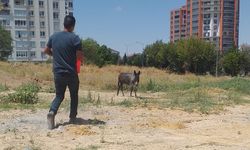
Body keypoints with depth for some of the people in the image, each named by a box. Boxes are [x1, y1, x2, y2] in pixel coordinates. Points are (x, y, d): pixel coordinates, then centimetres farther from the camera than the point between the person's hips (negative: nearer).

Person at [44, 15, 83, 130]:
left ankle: (52, 112, -12)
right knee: (74, 95, 17)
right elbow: (80, 56, -15)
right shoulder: (75, 38, -12)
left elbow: (46, 51, 15)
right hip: (71, 73, -3)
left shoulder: (54, 37, 3)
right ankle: (72, 118, 22)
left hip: (58, 73, 4)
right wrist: (81, 58, 7)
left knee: (59, 96, 13)